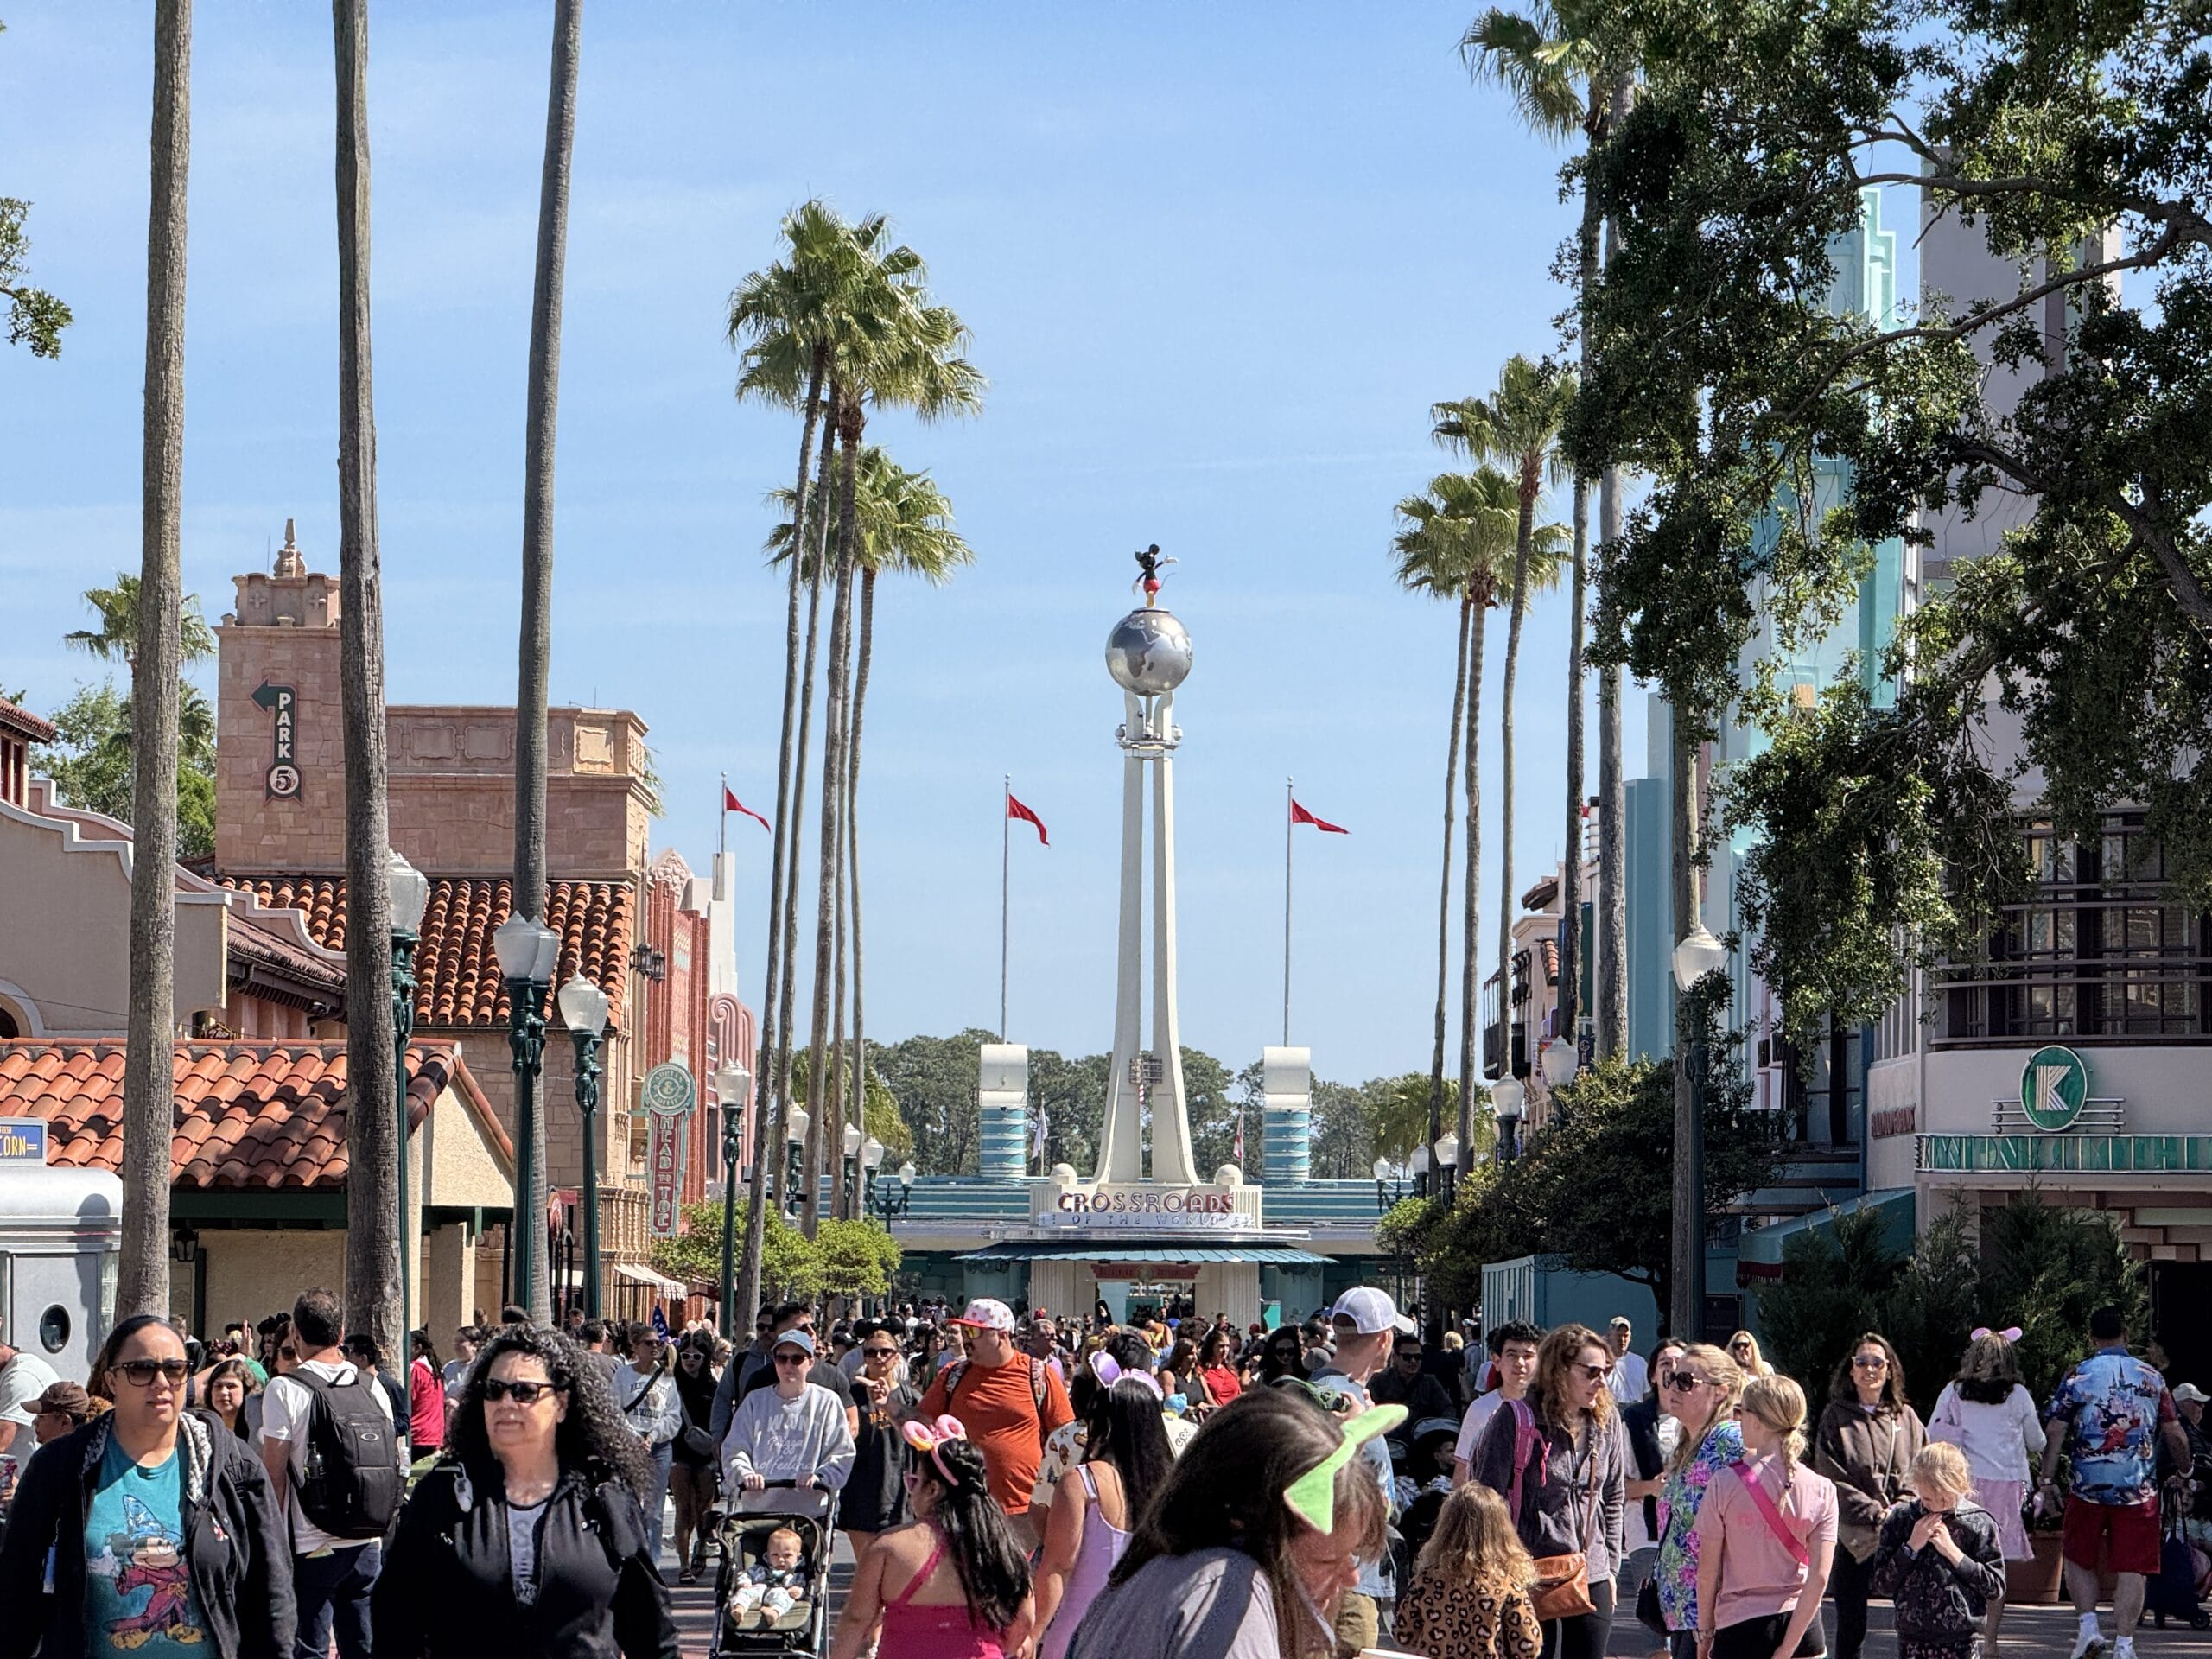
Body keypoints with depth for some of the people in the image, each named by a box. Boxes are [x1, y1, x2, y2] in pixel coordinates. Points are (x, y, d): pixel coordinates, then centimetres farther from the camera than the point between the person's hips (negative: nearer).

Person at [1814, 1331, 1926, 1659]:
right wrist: (1873, 1513, -11)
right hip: (1853, 1534, -2)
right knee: (1851, 1626, 1)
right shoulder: (1836, 1418, 3)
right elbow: (1832, 1480, -3)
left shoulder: (1905, 1417, 11)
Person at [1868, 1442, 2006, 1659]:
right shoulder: (1900, 1519, 2)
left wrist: (1953, 1552, -12)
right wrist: (1911, 1547, -10)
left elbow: (1995, 1586, -5)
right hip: (1912, 1639, 2)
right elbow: (1880, 1584, 2)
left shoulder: (1978, 1523, -3)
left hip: (1961, 1641, -2)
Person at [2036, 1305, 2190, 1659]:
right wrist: (2183, 1471, 22)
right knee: (2132, 1569, 2)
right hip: (2139, 1490, 1)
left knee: (2079, 1560, 16)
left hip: (2089, 1487, -1)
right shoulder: (2151, 1378, 5)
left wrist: (2047, 1479, 1)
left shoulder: (2077, 1376, -1)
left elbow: (2054, 1431, -5)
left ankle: (2088, 1625, 2)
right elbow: (2175, 1434, 7)